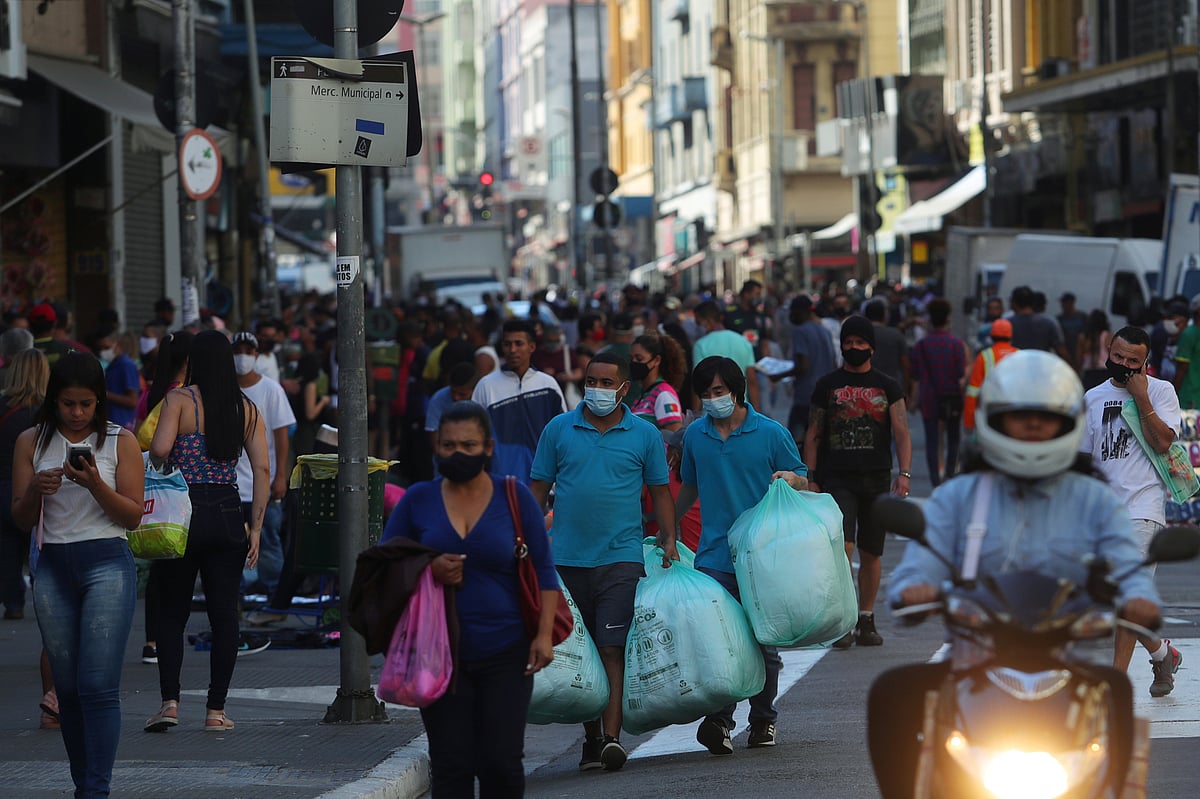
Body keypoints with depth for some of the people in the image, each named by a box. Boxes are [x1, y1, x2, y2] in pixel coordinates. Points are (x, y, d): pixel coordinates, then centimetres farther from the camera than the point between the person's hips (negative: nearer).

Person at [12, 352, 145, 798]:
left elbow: (134, 516, -1)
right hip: (53, 567, 3)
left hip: (107, 564, -3)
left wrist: (94, 484, -17)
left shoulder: (121, 442, 1)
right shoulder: (32, 443, 7)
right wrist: (36, 489, -13)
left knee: (98, 685, -12)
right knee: (68, 688, 7)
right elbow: (22, 519, 8)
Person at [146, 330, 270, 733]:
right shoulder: (247, 408, 6)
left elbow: (160, 448, -20)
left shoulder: (180, 400, -4)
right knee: (224, 613, 6)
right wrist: (255, 528, 2)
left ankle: (170, 701, -5)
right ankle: (216, 710, 5)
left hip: (186, 514, -3)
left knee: (172, 612, 7)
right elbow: (262, 469, 0)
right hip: (228, 515, 3)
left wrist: (156, 469, 3)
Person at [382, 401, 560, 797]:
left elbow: (543, 571, 5)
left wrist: (544, 633, -6)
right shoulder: (418, 500, 5)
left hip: (505, 654, -1)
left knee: (501, 763, -3)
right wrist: (427, 569, -11)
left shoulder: (515, 497, 2)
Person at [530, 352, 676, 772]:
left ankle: (612, 736, -18)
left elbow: (660, 491, 11)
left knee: (613, 649, -12)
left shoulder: (644, 435, 5)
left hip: (621, 558, -2)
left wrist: (669, 541, 0)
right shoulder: (558, 429, 6)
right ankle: (591, 737, 15)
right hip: (568, 559, 2)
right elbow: (539, 488, 10)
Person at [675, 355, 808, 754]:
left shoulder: (771, 433, -1)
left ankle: (763, 719, 22)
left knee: (762, 643, 8)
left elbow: (802, 482, 6)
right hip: (714, 556, 1)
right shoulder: (694, 435, 8)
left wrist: (791, 479, -16)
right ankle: (719, 722, -16)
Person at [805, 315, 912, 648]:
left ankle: (866, 620, 19)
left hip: (877, 480, 2)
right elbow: (813, 435, 9)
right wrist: (810, 479, 1)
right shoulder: (827, 386, 7)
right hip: (837, 480, -2)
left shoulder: (887, 388, 7)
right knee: (842, 546, -16)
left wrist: (904, 474, -12)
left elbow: (901, 433, 1)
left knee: (871, 553, 8)